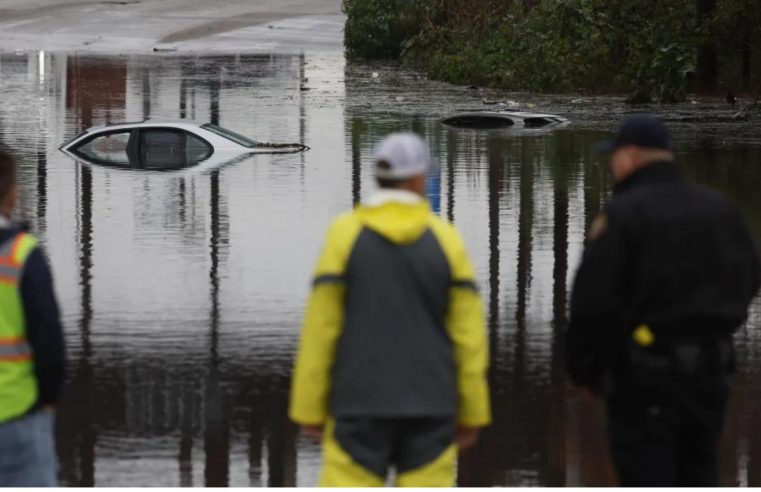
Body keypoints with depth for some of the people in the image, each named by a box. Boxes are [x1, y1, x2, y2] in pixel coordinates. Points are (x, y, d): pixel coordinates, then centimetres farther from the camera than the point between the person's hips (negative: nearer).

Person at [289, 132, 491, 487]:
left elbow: (320, 327, -6)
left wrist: (309, 409, 1)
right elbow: (469, 333, -1)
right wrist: (472, 413, 7)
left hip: (361, 406, -1)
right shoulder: (445, 239, -1)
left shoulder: (344, 235, -4)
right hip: (429, 408, 1)